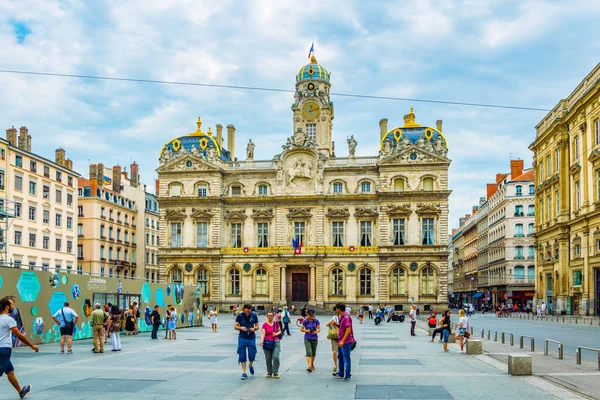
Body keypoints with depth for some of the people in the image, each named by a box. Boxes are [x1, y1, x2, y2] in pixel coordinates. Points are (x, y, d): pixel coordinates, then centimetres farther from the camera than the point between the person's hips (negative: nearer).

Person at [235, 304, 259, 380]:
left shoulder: (254, 315, -3)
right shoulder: (239, 316, -5)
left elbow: (257, 326, 5)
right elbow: (235, 326, -1)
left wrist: (254, 329, -17)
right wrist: (241, 328, -21)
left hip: (251, 338, 0)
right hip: (242, 338, 0)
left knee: (252, 355, -4)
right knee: (242, 356, -1)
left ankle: (251, 366, 29)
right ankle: (244, 373, 8)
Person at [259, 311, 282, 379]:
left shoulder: (276, 323, 4)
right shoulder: (265, 324, -4)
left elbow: (280, 331, 16)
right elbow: (263, 333, -15)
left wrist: (276, 334, -6)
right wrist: (261, 341, -30)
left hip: (276, 342, 1)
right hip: (267, 342, -1)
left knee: (275, 357, -11)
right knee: (268, 359, 4)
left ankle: (275, 373, 0)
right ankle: (269, 372, 22)